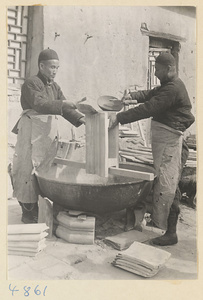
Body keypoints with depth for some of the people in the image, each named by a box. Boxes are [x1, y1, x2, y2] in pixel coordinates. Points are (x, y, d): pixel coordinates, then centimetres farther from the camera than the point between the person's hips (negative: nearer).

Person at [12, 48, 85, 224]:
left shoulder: (54, 86, 15)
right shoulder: (31, 83, -8)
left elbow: (64, 108, 10)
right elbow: (39, 104, -24)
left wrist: (79, 119, -6)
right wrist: (62, 104, -33)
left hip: (49, 131, 8)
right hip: (32, 132, -7)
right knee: (30, 169, -5)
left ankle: (41, 209, 21)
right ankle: (28, 213, 6)